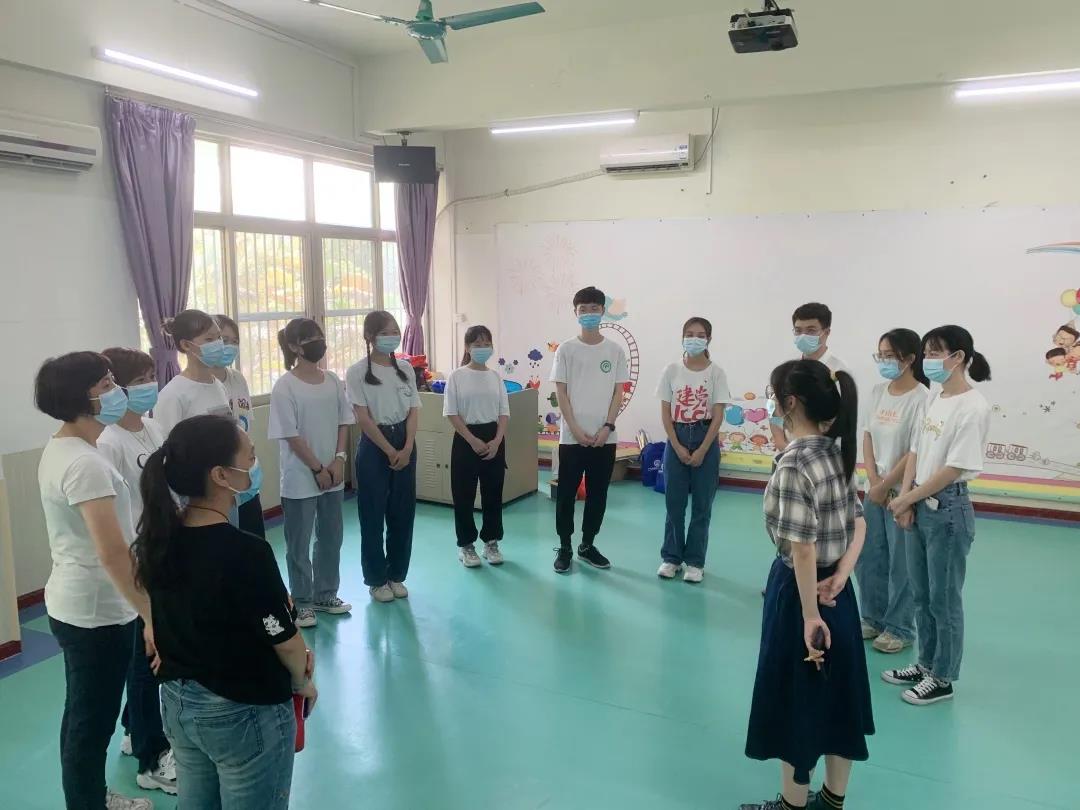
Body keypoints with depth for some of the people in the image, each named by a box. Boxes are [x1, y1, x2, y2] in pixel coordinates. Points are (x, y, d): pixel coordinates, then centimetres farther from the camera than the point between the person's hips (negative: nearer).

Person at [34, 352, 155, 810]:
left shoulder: (59, 450, 6)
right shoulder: (84, 463, -25)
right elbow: (112, 552, -31)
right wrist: (153, 614, -30)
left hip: (75, 605, 10)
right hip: (96, 612, -10)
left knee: (85, 716, 24)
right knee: (92, 721, 6)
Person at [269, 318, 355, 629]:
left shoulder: (332, 381, 4)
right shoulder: (285, 386, -12)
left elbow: (343, 423, 6)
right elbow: (291, 435, -13)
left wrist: (339, 460, -7)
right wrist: (318, 468, -13)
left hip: (334, 475, 6)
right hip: (301, 479, -5)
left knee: (331, 538, 15)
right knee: (299, 544, 7)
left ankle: (325, 595, 32)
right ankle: (302, 603, 21)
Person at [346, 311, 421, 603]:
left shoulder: (405, 369, 6)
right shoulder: (358, 372, -7)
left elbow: (413, 412, 3)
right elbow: (363, 418, -11)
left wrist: (406, 449, -9)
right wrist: (390, 451, -13)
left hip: (405, 444, 4)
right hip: (374, 447, -4)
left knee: (403, 512, 9)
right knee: (373, 514, 3)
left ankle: (396, 575, 23)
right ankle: (376, 580, 17)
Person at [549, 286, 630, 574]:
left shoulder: (615, 351, 4)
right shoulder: (566, 350, 0)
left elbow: (618, 393, 4)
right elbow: (561, 392, -2)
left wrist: (607, 427, -7)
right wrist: (575, 429, -10)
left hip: (604, 437, 2)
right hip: (572, 436, -2)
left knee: (598, 494, 9)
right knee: (566, 493, 3)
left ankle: (588, 545, 24)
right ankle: (565, 547, 17)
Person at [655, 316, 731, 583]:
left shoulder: (716, 373, -4)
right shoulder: (672, 371, 0)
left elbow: (718, 416, -6)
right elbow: (665, 413, 0)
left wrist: (702, 451, -11)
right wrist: (678, 447, -8)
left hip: (705, 440, -1)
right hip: (676, 440, 1)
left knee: (701, 504, 5)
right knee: (674, 502, 6)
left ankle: (695, 561, 15)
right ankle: (671, 557, 19)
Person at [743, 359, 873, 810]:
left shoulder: (794, 462, -22)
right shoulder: (837, 452, 3)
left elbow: (803, 547, -23)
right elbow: (859, 522, 7)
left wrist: (810, 614, -18)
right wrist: (840, 576, -2)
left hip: (800, 589, -8)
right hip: (836, 591, 8)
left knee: (796, 698, 9)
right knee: (835, 693, 19)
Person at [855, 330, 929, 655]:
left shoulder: (921, 397, -15)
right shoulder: (878, 392, 4)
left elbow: (917, 452, -17)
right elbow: (868, 437, 6)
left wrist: (886, 486, -12)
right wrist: (873, 481, -4)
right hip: (875, 489, 6)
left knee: (901, 562, 5)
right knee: (867, 556, 14)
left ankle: (899, 628, 21)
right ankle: (874, 617, 31)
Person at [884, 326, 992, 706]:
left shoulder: (973, 406, -17)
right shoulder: (934, 399, 7)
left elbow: (953, 469, -18)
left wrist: (905, 499, -11)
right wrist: (907, 501, -1)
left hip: (949, 510, -8)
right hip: (921, 507, 8)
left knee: (944, 599, 6)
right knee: (922, 595, 17)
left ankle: (942, 678, 21)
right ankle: (926, 664, 33)